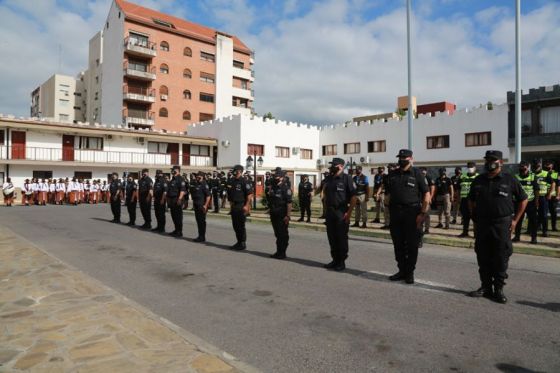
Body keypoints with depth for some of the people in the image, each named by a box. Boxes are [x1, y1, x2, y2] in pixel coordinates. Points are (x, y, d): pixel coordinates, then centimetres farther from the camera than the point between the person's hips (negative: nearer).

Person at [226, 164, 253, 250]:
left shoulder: (245, 181, -11)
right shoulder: (232, 181, 11)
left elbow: (250, 194, -15)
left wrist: (246, 206, -18)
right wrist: (231, 204, 17)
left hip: (242, 207, -7)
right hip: (234, 207, 7)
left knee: (241, 226, -2)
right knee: (235, 225, 12)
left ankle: (243, 243, 9)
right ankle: (239, 242, 24)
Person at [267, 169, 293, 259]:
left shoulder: (286, 188, -11)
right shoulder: (272, 187, 11)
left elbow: (289, 203, -17)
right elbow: (269, 199, 23)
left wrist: (288, 215, -21)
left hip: (282, 215, -7)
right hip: (274, 214, 7)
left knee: (283, 234, 1)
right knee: (277, 233, 14)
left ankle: (282, 253, 10)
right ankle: (278, 251, 25)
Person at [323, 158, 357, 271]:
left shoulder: (346, 178, -7)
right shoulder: (329, 179, 12)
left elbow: (353, 197, -11)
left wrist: (349, 212, -17)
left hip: (341, 213, -6)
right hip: (330, 212, 6)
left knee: (341, 238, 1)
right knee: (332, 237, 11)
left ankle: (341, 262, 12)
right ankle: (335, 260, 23)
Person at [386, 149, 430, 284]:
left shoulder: (417, 174, -2)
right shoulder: (392, 175, 12)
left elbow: (426, 194, -5)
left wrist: (422, 214, -13)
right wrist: (388, 212, 10)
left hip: (412, 213, -5)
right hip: (395, 213, 5)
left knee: (412, 245, 2)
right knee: (398, 244, 10)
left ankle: (410, 273, 13)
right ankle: (402, 270, 22)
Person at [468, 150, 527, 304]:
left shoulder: (509, 180, 0)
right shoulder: (478, 181, 9)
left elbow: (523, 200, 7)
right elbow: (471, 201, 19)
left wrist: (515, 220, 2)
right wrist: (475, 219, 10)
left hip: (502, 225, -3)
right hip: (481, 225, 3)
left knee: (501, 259, 2)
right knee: (483, 259, 8)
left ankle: (499, 289, 13)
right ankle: (485, 287, 20)